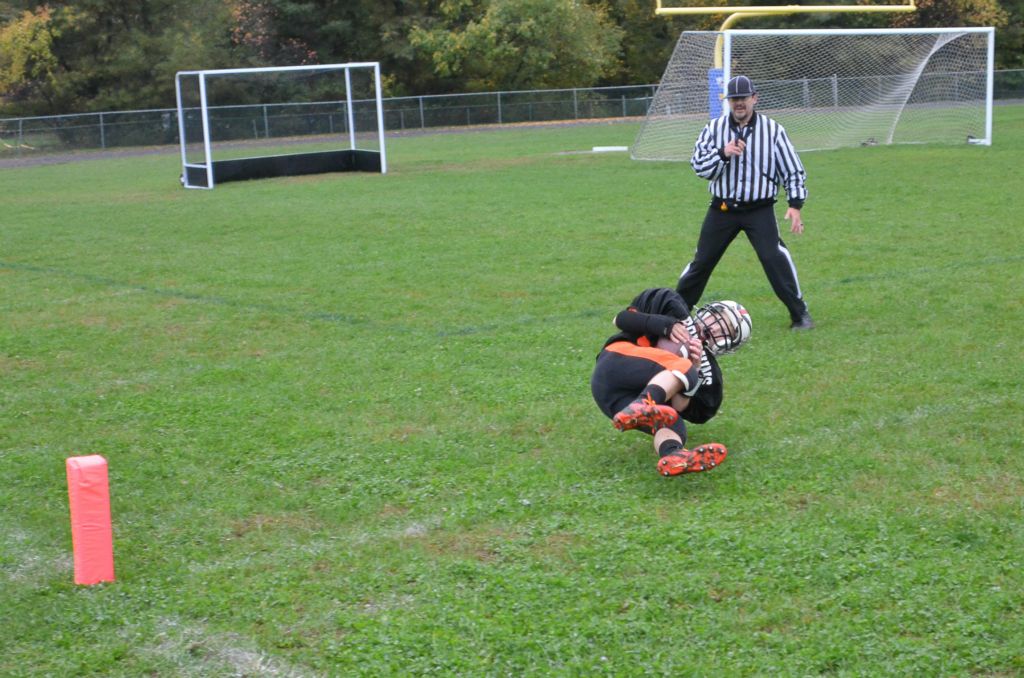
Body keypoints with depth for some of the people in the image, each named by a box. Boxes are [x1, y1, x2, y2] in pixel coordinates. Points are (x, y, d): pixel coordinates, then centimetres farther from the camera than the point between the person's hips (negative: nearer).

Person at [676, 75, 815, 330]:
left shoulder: (773, 130, -2)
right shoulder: (714, 128, 2)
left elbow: (793, 170, 0)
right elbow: (698, 166, -4)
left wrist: (795, 204, -10)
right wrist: (723, 153, -21)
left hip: (759, 209, -2)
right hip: (722, 209, 2)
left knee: (774, 257, -19)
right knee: (702, 260, 10)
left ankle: (799, 313, -9)